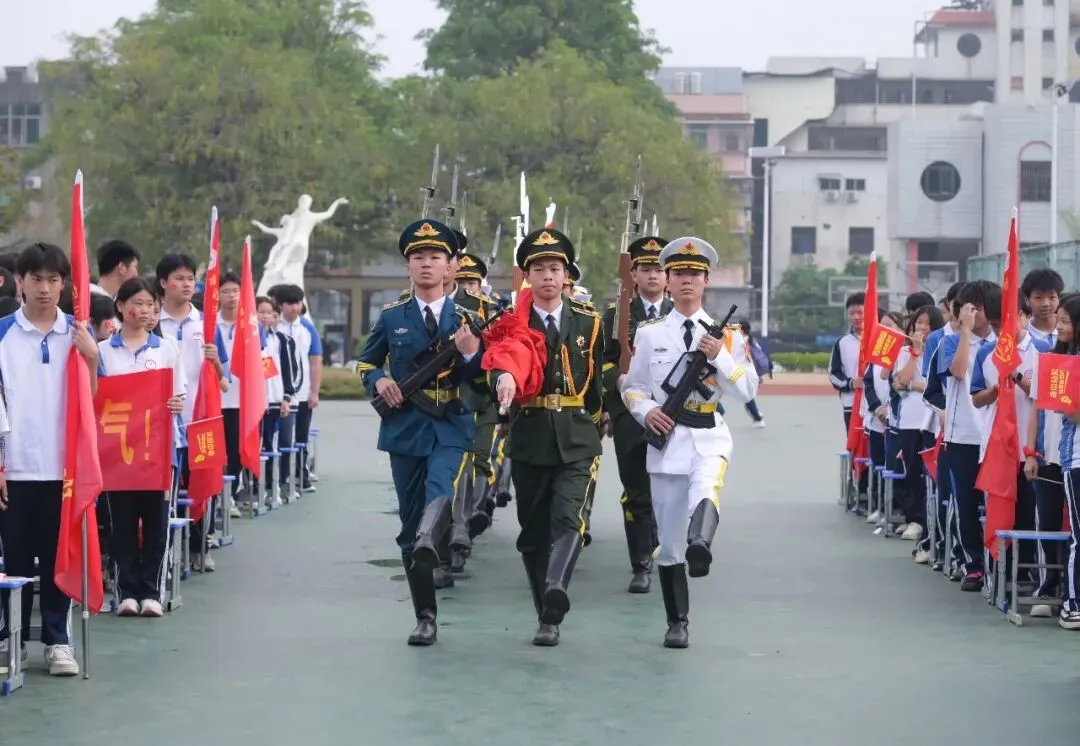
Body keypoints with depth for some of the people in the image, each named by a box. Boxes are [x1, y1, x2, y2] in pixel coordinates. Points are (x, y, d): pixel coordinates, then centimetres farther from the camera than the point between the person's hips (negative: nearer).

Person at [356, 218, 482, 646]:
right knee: (409, 522, 4)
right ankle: (425, 617, 13)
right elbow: (365, 363, 18)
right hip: (404, 429, 2)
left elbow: (482, 382, 4)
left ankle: (427, 546, -57)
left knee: (441, 491, -32)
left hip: (451, 429, -2)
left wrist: (470, 353, -17)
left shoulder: (466, 319, 4)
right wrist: (378, 382, -4)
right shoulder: (392, 317, 7)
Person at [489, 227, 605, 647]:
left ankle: (556, 591, -40)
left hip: (577, 442, 0)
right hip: (529, 441, 0)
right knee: (533, 532, 5)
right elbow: (498, 363, -14)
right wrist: (503, 378, -37)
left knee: (569, 519, -21)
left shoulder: (588, 324, 10)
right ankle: (547, 617, 15)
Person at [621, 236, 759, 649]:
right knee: (669, 538, 3)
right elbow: (631, 385, 13)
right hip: (667, 438, 1)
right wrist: (645, 411, -8)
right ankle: (677, 622, 15)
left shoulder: (726, 334, 6)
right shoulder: (649, 333, 8)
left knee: (705, 491, -37)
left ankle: (700, 545, -65)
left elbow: (747, 390, 1)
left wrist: (719, 356, -13)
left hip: (709, 436, -1)